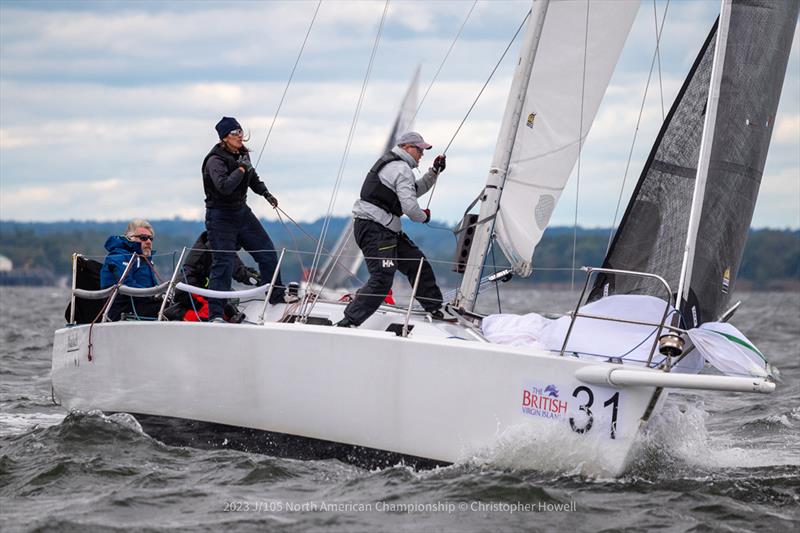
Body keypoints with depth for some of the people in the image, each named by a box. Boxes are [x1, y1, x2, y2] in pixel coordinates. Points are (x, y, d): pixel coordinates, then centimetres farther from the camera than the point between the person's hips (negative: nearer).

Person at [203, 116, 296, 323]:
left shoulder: (241, 155, 5)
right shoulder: (215, 160, -20)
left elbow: (252, 177, 26)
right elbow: (224, 186, -36)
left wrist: (266, 193, 19)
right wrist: (241, 168, -27)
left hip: (242, 212, 8)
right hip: (221, 216, -8)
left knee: (266, 250, 13)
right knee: (223, 263, -11)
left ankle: (277, 295, 31)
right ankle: (215, 315, -8)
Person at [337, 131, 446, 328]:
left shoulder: (392, 163, 21)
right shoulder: (402, 169, -12)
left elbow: (414, 190, 35)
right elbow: (410, 205, -20)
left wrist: (434, 172, 26)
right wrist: (424, 217, 1)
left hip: (387, 229, 11)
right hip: (374, 229, -11)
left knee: (416, 263, 18)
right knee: (382, 278, -18)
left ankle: (435, 308, 30)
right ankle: (348, 322, -22)